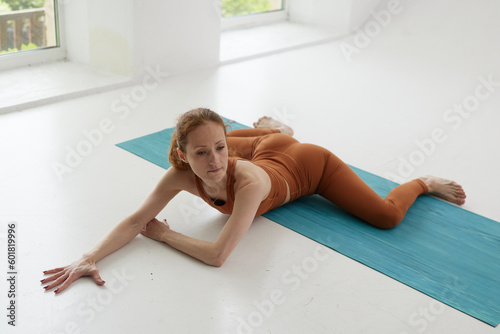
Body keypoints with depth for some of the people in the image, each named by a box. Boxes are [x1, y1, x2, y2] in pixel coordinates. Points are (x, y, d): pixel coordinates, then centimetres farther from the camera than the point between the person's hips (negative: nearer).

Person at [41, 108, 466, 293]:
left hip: (311, 166, -4)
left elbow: (218, 254, -51)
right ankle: (274, 127, 75)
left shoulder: (248, 182, -48)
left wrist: (166, 234, -38)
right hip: (272, 152, 5)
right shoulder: (182, 175, -35)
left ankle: (424, 182, 23)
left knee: (386, 216, -9)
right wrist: (89, 258, -44)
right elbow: (137, 220, -32)